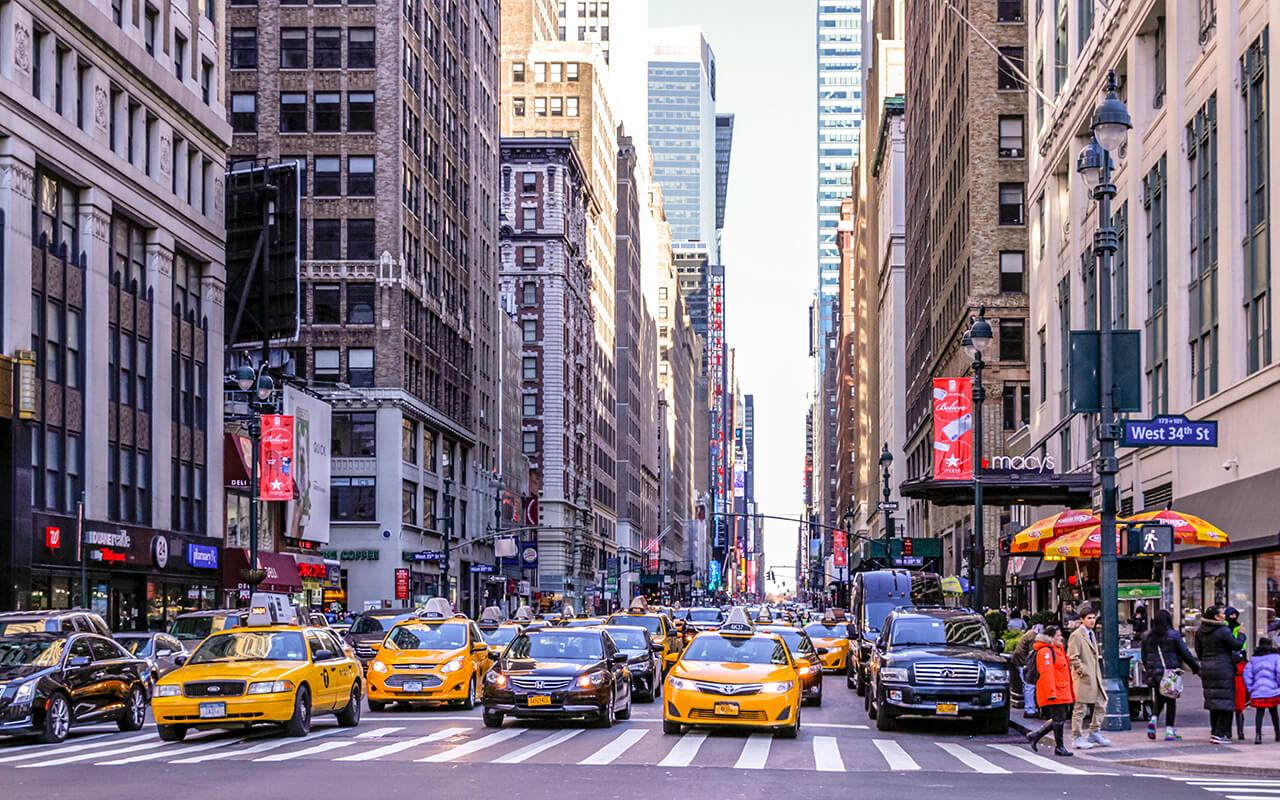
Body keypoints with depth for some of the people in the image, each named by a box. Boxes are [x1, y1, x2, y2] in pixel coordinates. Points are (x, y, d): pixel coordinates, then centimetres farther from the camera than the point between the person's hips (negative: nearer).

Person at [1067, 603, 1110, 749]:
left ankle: (1094, 733, 22)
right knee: (1080, 709, -3)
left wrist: (1098, 675, 18)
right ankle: (1077, 738, 3)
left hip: (1094, 677, 9)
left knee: (1101, 704, 10)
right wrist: (1083, 672, -15)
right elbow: (1073, 657, -16)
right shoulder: (1076, 635, -11)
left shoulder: (1091, 634, 17)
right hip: (1083, 678, -9)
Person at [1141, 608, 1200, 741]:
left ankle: (1153, 720, -5)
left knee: (1159, 699, 19)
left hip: (1154, 673, 4)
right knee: (1171, 701, 3)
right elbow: (1185, 654, -3)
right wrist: (1196, 668, 7)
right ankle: (1170, 731, 3)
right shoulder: (1174, 635, -6)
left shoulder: (1147, 636, 6)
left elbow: (1144, 657, 12)